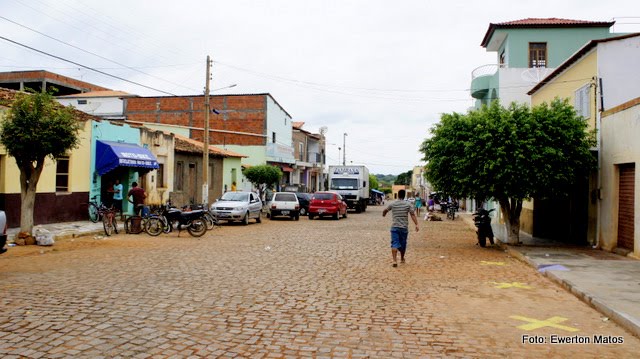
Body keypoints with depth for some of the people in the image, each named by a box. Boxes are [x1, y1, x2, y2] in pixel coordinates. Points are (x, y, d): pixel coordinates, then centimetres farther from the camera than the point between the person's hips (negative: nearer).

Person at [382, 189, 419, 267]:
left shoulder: (392, 204, 0)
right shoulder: (408, 204, -2)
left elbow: (385, 211, 16)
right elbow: (413, 215, -11)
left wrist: (383, 214, 39)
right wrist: (416, 224, -13)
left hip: (394, 227, -1)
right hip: (404, 227, 1)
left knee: (394, 244, -4)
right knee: (403, 244, 17)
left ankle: (395, 260, -18)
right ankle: (402, 259, 33)